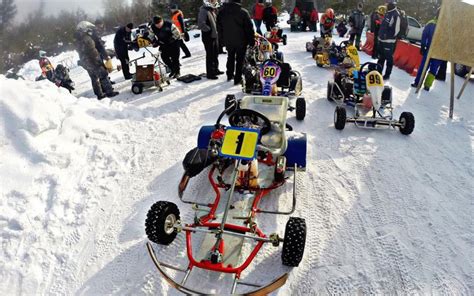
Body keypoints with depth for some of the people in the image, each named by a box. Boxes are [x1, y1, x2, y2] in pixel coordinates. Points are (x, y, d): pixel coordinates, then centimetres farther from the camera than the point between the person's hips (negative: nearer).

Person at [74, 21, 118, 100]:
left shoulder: (78, 40, 11)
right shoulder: (87, 38, -18)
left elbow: (81, 52, 17)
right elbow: (93, 51, -22)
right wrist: (98, 60, -16)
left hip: (85, 63, 9)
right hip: (93, 62, -9)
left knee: (94, 78, 13)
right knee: (103, 75, -1)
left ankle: (99, 94, 18)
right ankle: (109, 92, -1)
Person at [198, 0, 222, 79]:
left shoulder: (212, 10, 11)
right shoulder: (203, 10, -17)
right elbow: (201, 24, -25)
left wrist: (216, 30, 9)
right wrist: (210, 30, -17)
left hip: (215, 36, 9)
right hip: (208, 37, -9)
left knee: (215, 54, 18)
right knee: (210, 55, -2)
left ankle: (215, 70, 33)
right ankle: (209, 73, 7)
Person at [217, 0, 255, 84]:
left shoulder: (222, 11, -1)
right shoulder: (243, 12, -16)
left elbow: (219, 27, 8)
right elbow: (249, 28, -12)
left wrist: (223, 38, 18)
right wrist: (252, 40, -2)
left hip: (228, 41, 5)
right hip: (241, 41, -4)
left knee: (230, 58, 22)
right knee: (239, 60, 6)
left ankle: (229, 75, 33)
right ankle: (237, 79, 9)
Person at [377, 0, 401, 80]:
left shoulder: (396, 14, -13)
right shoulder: (387, 13, 16)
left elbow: (396, 29, -17)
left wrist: (390, 37, -14)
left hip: (389, 41, -9)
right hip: (382, 39, 9)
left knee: (389, 58, -3)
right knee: (381, 57, 18)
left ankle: (387, 75, 2)